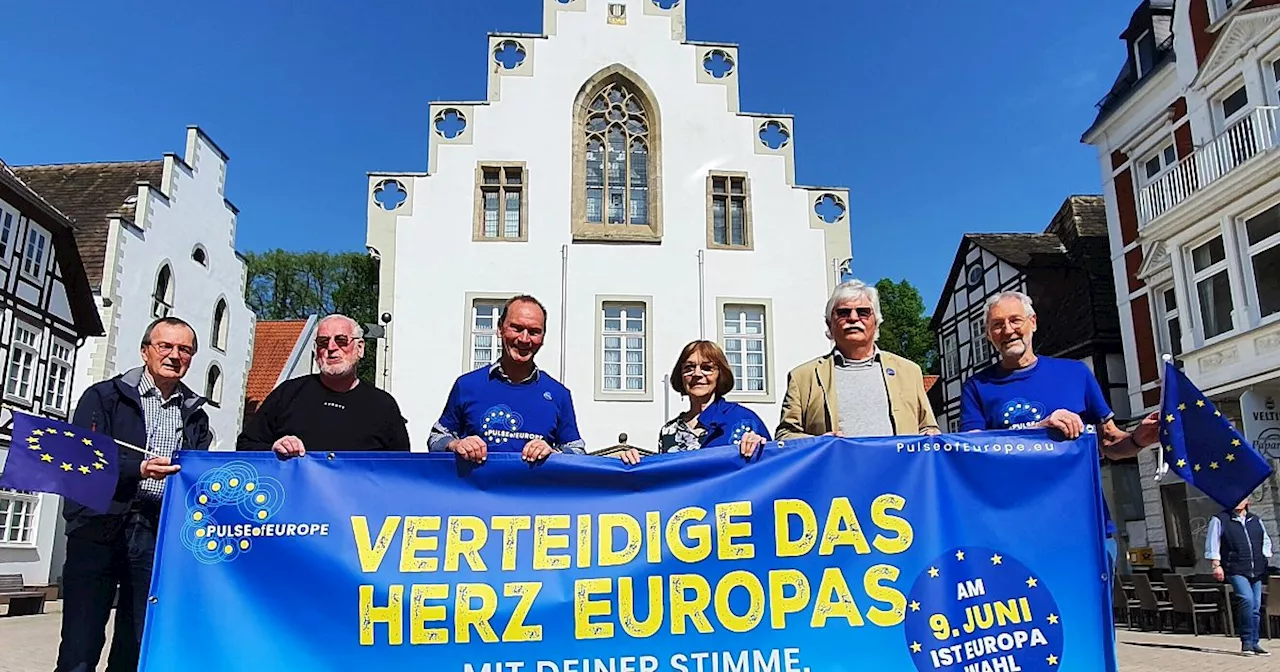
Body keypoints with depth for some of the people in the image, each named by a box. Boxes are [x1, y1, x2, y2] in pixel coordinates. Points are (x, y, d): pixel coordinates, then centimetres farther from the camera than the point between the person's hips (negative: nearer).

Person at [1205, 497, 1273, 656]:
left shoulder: (1256, 521, 15)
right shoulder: (1219, 520, 1)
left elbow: (1266, 541, 26)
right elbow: (1212, 544, -1)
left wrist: (1264, 559, 14)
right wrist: (1217, 565, -8)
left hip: (1257, 571, 5)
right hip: (1236, 570, -5)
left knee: (1256, 606, 5)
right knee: (1247, 599, -23)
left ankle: (1253, 643, 15)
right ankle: (1246, 641, -15)